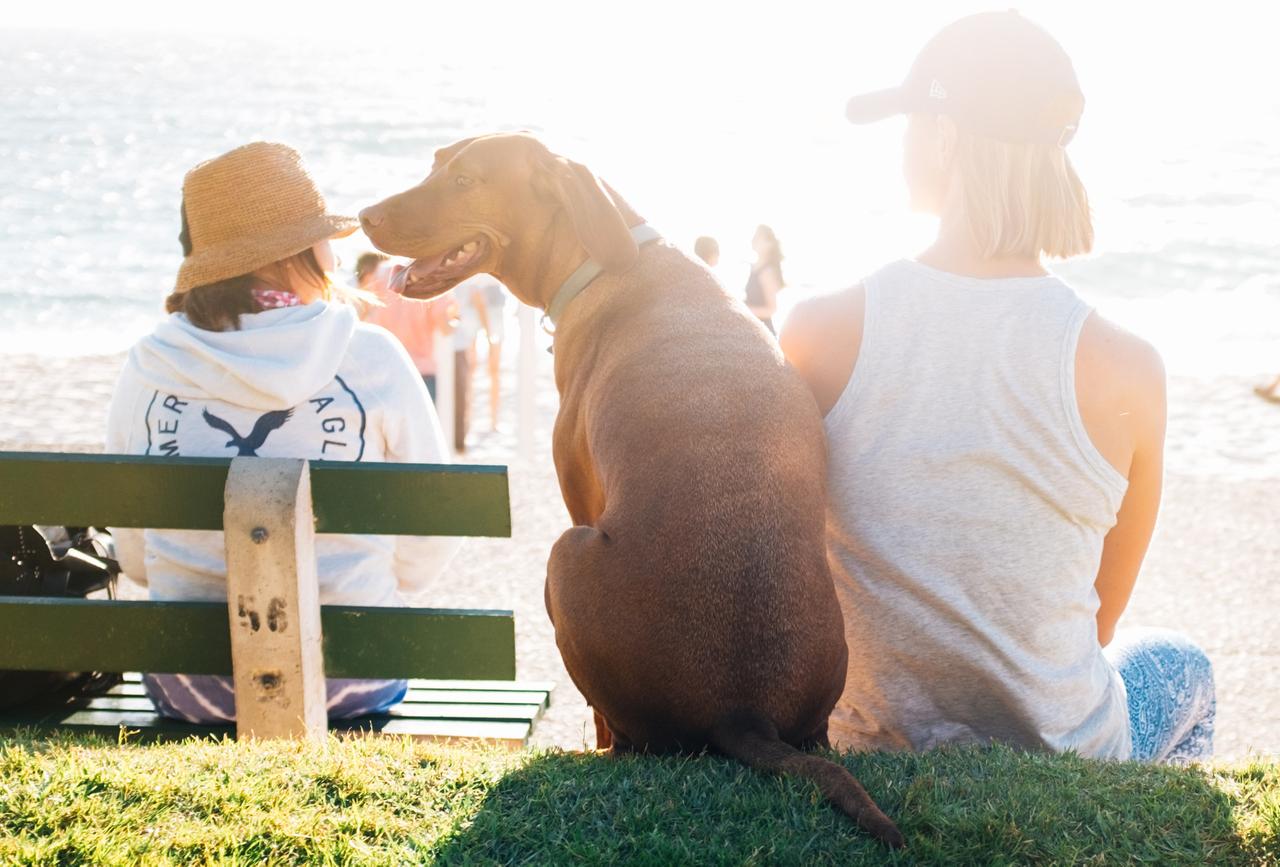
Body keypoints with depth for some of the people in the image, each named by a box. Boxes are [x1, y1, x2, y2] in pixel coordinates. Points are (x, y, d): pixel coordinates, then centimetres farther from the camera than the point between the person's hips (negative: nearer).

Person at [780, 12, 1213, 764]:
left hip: (866, 751, 2)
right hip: (1058, 756, -1)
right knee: (1181, 664, 34)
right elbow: (1100, 622, -4)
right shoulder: (1125, 371, -18)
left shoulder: (819, 334, -16)